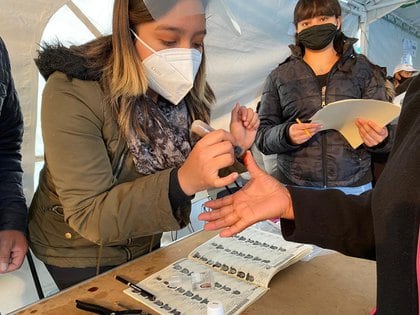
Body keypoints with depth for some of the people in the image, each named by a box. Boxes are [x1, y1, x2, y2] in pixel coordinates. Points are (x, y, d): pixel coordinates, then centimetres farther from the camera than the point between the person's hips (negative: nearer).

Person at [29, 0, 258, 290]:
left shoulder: (180, 91, -12)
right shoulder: (73, 93, -28)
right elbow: (89, 215, -31)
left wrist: (233, 149, -21)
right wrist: (181, 182, -44)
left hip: (146, 243, 6)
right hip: (81, 252, -5)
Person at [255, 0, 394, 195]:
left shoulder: (365, 71, 6)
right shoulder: (279, 77, 4)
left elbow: (384, 126, 6)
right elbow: (261, 135, 3)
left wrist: (380, 138, -16)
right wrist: (286, 135, -17)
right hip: (295, 186, 0)